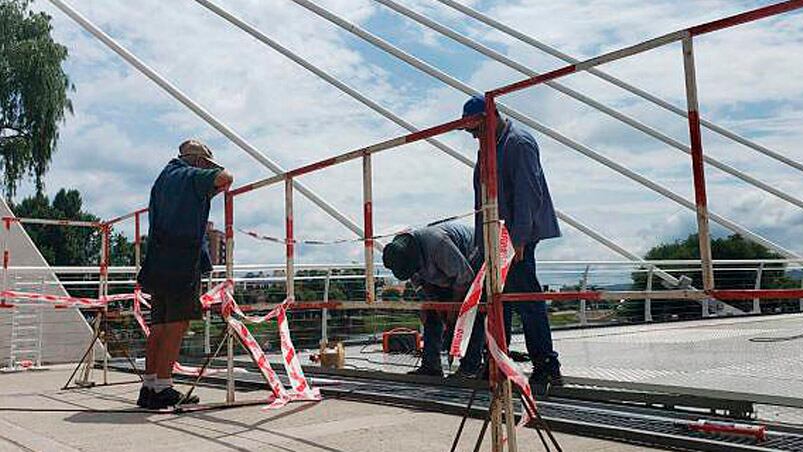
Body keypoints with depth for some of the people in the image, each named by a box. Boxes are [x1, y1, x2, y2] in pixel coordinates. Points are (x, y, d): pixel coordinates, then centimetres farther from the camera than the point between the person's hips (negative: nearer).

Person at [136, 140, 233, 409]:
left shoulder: (163, 177, 24)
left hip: (158, 262, 8)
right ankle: (162, 387, -8)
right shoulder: (192, 175, 0)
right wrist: (219, 189, 6)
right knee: (177, 324, -7)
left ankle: (149, 386, 10)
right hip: (183, 261, -8)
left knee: (159, 326, 9)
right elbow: (225, 177, -16)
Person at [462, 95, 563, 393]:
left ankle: (546, 366, -2)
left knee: (525, 297, -9)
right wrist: (482, 240, 19)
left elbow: (528, 194, -18)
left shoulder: (519, 143, -11)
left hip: (517, 237, -9)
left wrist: (519, 238, -23)